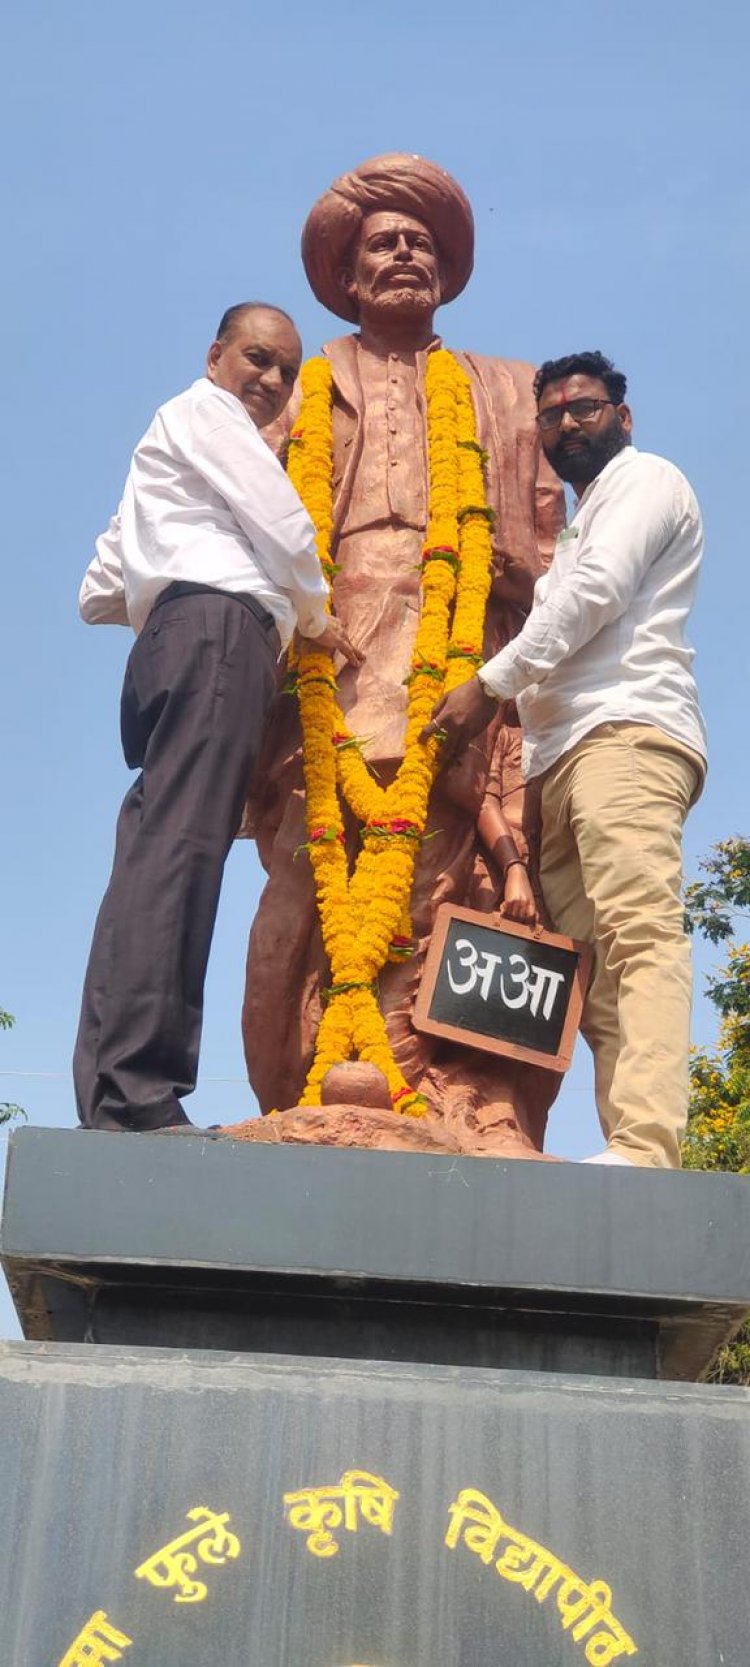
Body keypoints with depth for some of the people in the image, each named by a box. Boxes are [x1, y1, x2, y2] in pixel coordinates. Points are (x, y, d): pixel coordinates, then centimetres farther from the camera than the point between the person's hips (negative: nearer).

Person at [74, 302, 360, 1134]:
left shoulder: (168, 446, 37)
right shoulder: (203, 409, 11)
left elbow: (100, 595, 33)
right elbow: (285, 527, 1)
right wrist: (316, 615, 16)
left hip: (175, 641, 9)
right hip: (219, 630, -9)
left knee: (161, 848, -2)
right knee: (177, 846, -21)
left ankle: (114, 1095, -9)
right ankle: (133, 1094, -32)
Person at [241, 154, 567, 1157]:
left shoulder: (505, 394, 31)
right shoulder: (304, 388, 28)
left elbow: (549, 545, 20)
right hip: (333, 670, 0)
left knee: (479, 891, -16)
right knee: (323, 906, -15)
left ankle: (480, 1121, -21)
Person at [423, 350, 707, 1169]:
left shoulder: (643, 477, 9)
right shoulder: (581, 524, 37)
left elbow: (596, 591, -8)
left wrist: (491, 683, -9)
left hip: (625, 729, -9)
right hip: (563, 754, 9)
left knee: (638, 934, -23)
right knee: (591, 961, -4)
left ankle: (645, 1146, -35)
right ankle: (632, 1147, -10)